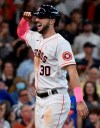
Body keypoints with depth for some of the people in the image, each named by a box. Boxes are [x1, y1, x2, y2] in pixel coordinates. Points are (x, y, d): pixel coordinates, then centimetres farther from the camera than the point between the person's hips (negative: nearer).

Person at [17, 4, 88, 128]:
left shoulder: (60, 43, -14)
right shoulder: (37, 38, 11)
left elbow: (72, 71, -22)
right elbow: (21, 32, 34)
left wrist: (80, 101, -31)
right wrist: (25, 19, 11)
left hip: (55, 99, -9)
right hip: (40, 99, 9)